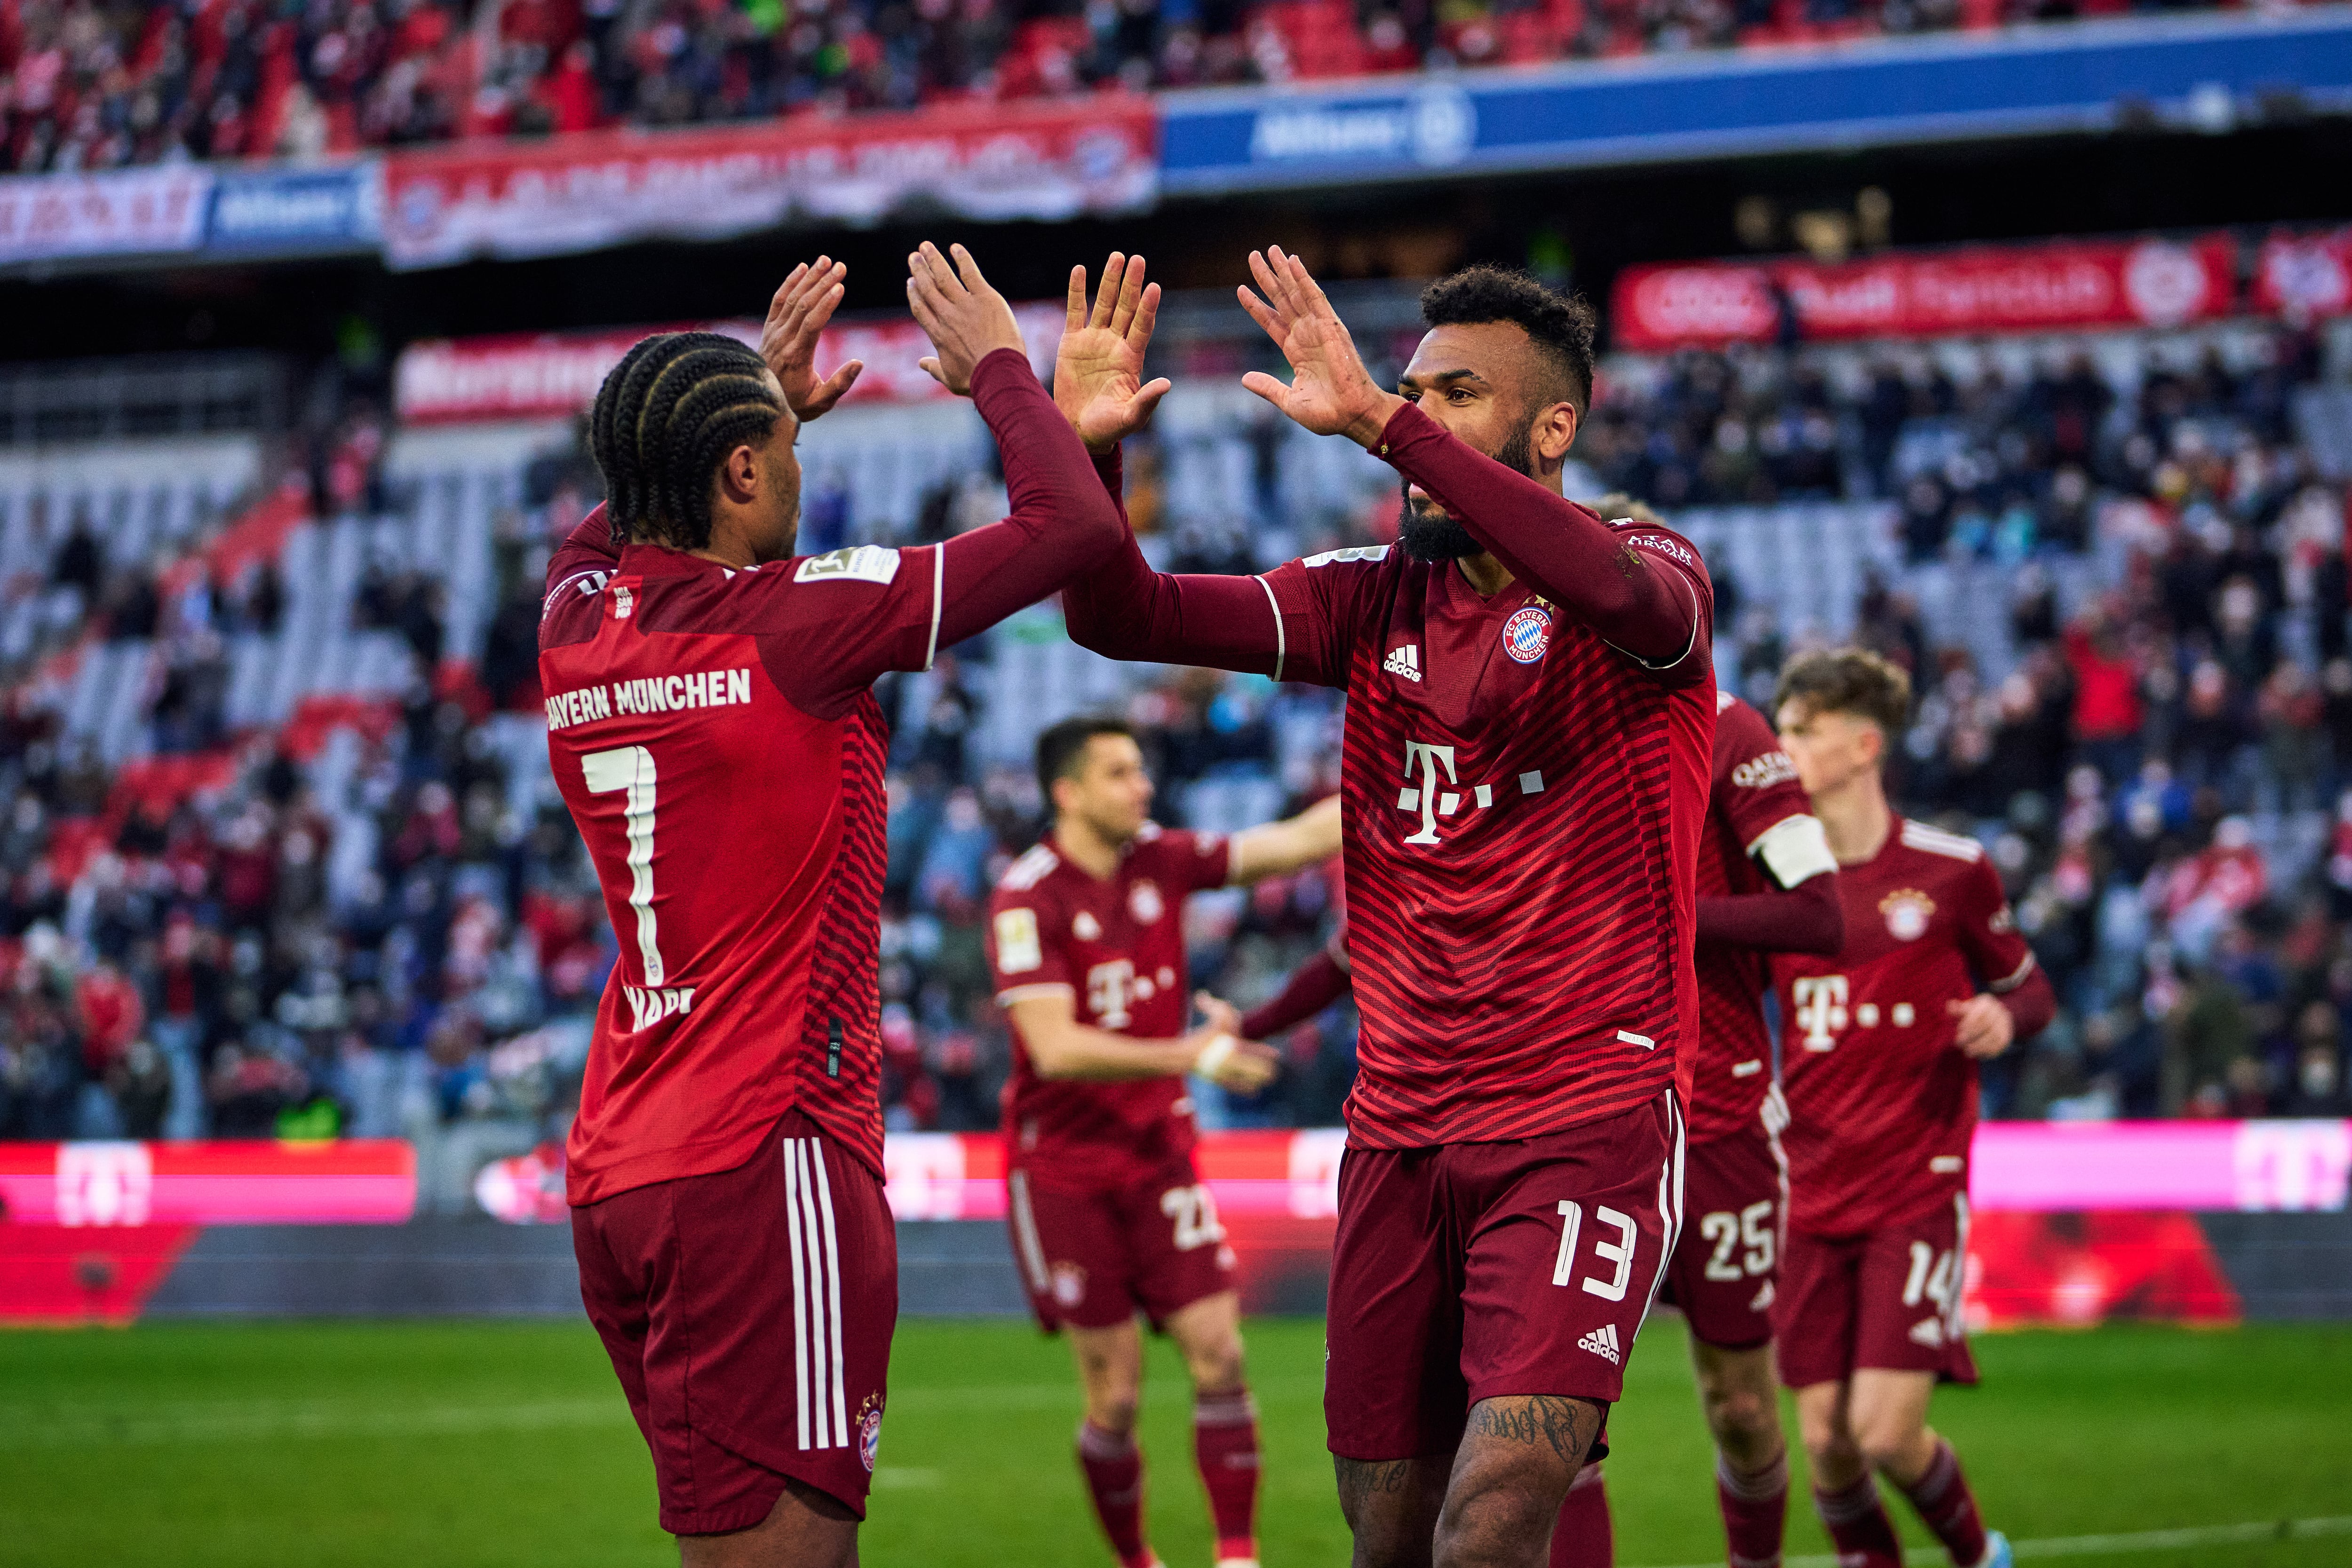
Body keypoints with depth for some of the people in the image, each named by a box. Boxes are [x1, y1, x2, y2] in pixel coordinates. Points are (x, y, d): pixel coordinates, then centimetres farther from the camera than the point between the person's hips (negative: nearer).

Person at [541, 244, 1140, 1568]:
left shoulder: (576, 629, 9)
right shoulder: (794, 622, -12)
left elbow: (610, 528, 36)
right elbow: (1073, 527, -8)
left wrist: (763, 396, 36)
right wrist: (998, 366, 8)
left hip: (615, 1175, 8)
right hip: (763, 1160, -8)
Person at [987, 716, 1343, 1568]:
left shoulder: (1161, 860, 2)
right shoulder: (1027, 899, -15)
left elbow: (1301, 840, 5)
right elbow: (1055, 1048, -24)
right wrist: (1193, 1055, -29)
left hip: (1159, 1153, 5)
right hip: (1063, 1169, -5)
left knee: (1219, 1354, -6)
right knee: (1116, 1394, -3)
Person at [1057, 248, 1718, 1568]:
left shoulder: (1655, 576, -4)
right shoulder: (1376, 602, 11)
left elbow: (1617, 591, -30)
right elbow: (1124, 617, 2)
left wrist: (1378, 419, -35)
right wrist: (1084, 451, -18)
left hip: (1587, 1123, -5)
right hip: (1400, 1133, 5)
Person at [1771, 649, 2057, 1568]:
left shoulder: (1950, 871, -2)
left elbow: (2027, 984, 9)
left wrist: (2004, 1015, -13)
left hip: (1919, 1189, -3)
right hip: (1813, 1198, 3)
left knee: (1888, 1434, -12)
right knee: (1827, 1445, -2)